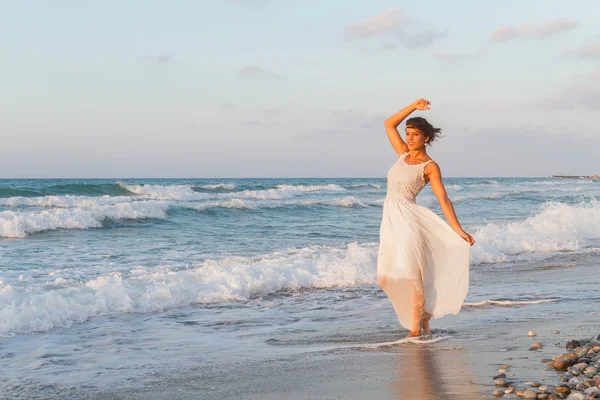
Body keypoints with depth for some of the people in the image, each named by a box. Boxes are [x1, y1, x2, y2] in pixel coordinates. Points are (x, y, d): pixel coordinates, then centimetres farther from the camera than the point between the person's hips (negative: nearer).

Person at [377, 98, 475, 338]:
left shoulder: (430, 167, -2)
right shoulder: (403, 154, 15)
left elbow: (443, 200, -8)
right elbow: (389, 124, 22)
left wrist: (459, 231, -15)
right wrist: (413, 107, 15)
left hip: (408, 221, -7)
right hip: (389, 220, 7)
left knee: (412, 275, -8)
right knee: (386, 279, 4)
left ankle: (415, 329, -1)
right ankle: (424, 311, 21)